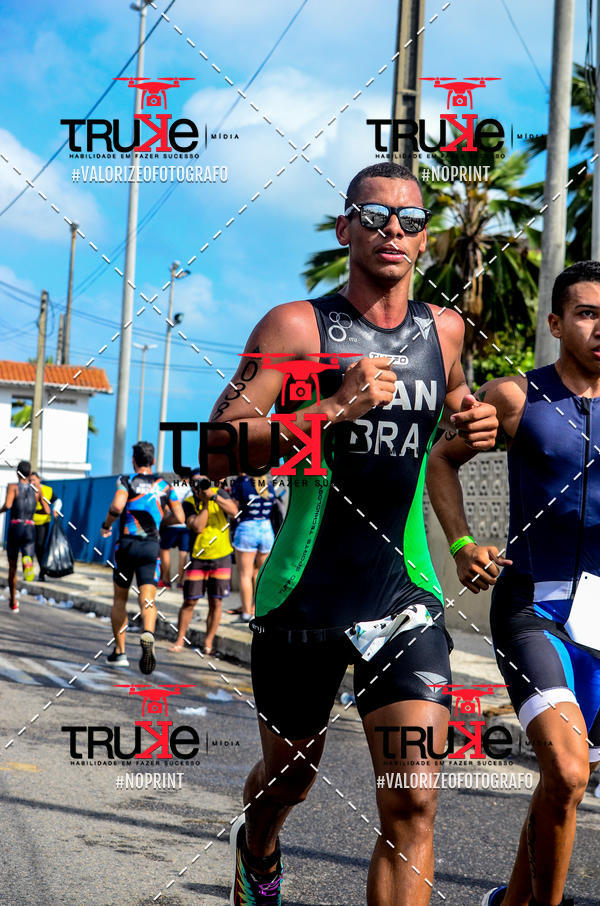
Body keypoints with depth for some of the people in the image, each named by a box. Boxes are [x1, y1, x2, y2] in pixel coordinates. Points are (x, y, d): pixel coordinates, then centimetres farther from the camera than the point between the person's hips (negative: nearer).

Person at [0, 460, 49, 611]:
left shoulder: (13, 486, -3)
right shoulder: (36, 489, 8)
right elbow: (47, 510, 8)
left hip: (14, 527, -1)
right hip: (30, 529, 1)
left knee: (12, 567, 16)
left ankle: (13, 602, 26)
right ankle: (28, 562, -45)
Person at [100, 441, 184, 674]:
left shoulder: (126, 481, -2)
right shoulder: (165, 485, 9)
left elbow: (117, 507, -20)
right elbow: (180, 518, 8)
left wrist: (106, 525, -2)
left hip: (127, 544, -1)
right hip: (151, 547, 1)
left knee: (120, 599, 14)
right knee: (148, 598, -8)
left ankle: (119, 652, 17)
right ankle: (147, 634, -39)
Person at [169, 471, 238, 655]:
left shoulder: (219, 493, 0)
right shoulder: (188, 503, -5)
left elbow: (234, 511, -16)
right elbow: (197, 527, -18)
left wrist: (213, 496, -23)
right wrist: (205, 503, -17)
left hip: (221, 557, 1)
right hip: (198, 558, -1)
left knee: (216, 602, 2)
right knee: (189, 601, 0)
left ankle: (208, 643, 11)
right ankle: (179, 640, 11)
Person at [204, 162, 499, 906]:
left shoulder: (444, 330, 6)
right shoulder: (297, 326, -7)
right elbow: (217, 450, -15)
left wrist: (472, 423, 4)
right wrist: (336, 408, -25)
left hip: (405, 597, 2)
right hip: (303, 594, -2)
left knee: (413, 802, -12)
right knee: (287, 778, 19)